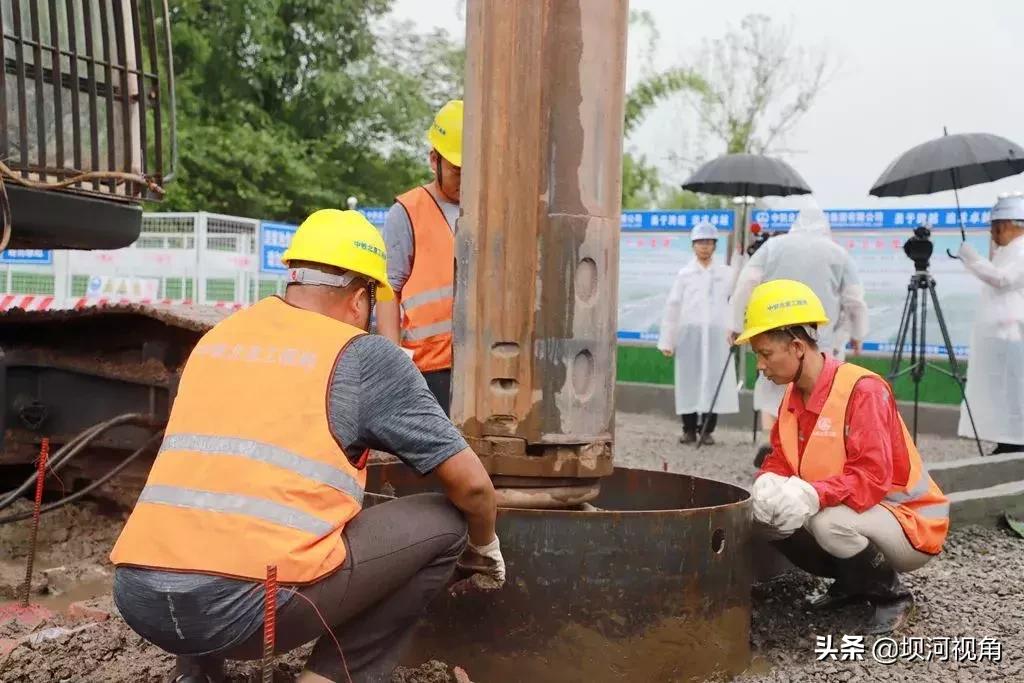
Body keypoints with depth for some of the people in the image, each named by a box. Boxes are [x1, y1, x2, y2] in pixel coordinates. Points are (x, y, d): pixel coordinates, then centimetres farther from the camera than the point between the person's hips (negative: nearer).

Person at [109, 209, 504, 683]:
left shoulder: (216, 338, 20)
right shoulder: (366, 356, 4)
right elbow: (470, 483, 4)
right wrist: (485, 548, 26)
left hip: (137, 598, 6)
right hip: (248, 605, -6)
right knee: (442, 525, 9)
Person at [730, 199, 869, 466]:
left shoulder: (773, 245, 6)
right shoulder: (838, 253, 5)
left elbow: (746, 284, 1)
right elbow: (855, 301, 5)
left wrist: (738, 324, 8)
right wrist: (857, 334, 19)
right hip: (819, 339, -1)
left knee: (773, 387, 15)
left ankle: (771, 445, 4)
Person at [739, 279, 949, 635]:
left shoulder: (862, 390, -25)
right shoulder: (793, 394, 1)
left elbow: (873, 476, -31)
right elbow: (781, 458, 3)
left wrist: (812, 495, -43)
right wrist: (768, 484, -20)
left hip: (908, 524, -8)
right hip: (853, 511, 8)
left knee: (830, 522, -35)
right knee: (768, 513, -8)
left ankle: (891, 595, -4)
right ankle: (852, 582, 12)